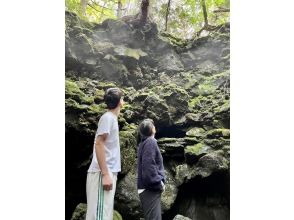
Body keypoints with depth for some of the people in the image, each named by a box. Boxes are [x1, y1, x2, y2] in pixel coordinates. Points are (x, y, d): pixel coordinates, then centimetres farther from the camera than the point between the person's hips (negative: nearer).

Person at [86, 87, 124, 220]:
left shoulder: (112, 118, 18)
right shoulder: (108, 117, -8)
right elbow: (98, 144, -17)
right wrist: (105, 174, -21)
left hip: (108, 173, 9)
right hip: (102, 173, -9)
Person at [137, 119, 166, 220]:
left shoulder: (144, 143, 17)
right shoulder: (151, 142, -12)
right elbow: (149, 166, -21)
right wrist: (159, 183, -14)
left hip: (147, 187, 10)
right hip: (150, 188, -10)